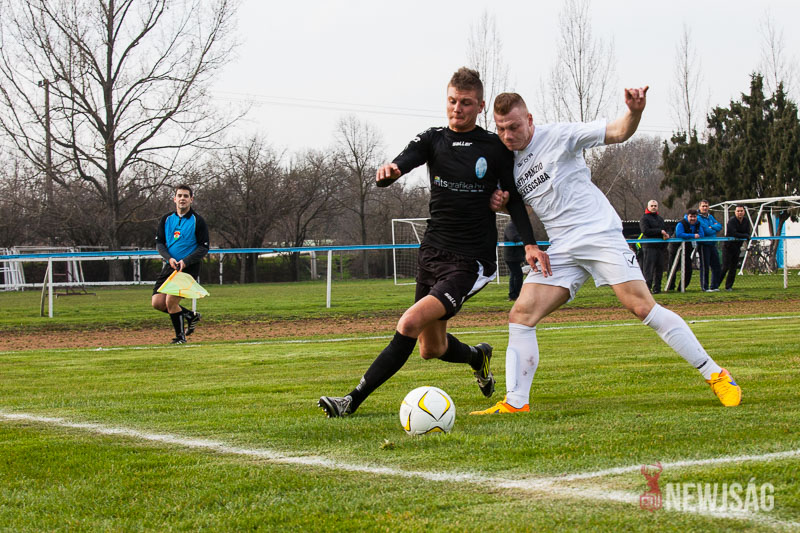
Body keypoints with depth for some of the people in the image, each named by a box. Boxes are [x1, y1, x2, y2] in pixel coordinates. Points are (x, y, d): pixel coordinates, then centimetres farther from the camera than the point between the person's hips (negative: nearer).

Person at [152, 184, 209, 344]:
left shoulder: (197, 221, -4)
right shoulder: (166, 219, 8)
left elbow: (204, 248, -6)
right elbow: (159, 243, 8)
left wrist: (185, 261, -19)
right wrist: (169, 258, -12)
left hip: (188, 268, -5)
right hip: (169, 266, 5)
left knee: (171, 301, -16)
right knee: (157, 302, -3)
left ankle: (180, 336, 5)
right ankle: (191, 316, 19)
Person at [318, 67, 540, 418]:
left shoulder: (496, 148, -2)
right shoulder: (433, 140, 5)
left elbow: (514, 199, 6)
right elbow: (397, 167, -11)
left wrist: (530, 243, -7)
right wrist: (385, 173, -35)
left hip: (471, 262, -5)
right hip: (432, 253, 5)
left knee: (410, 324, -23)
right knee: (431, 348, 13)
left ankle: (353, 401, -19)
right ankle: (478, 357, 47)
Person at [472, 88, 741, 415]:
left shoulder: (557, 136, -6)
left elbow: (617, 133, -9)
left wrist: (634, 112, -31)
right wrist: (499, 202, 7)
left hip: (601, 234, -6)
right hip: (561, 249, 6)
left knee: (642, 307, -15)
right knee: (521, 315, -9)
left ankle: (715, 375, -5)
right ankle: (515, 403, -6)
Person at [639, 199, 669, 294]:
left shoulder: (660, 218, 23)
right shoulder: (644, 218, -1)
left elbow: (665, 229, 27)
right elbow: (645, 231, -15)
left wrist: (666, 235, 1)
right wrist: (660, 231, -15)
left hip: (660, 247, 7)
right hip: (649, 247, -7)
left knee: (659, 268, 6)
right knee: (649, 268, -12)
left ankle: (657, 288, 11)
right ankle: (647, 287, -15)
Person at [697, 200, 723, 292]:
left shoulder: (710, 217, 16)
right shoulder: (698, 218, -9)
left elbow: (719, 226, 7)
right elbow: (706, 231, -18)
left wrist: (711, 227, -10)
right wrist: (714, 228, 0)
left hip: (712, 244, 7)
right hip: (703, 245, -7)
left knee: (716, 267, 8)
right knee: (705, 267, -2)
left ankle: (714, 286, 16)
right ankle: (705, 287, 5)